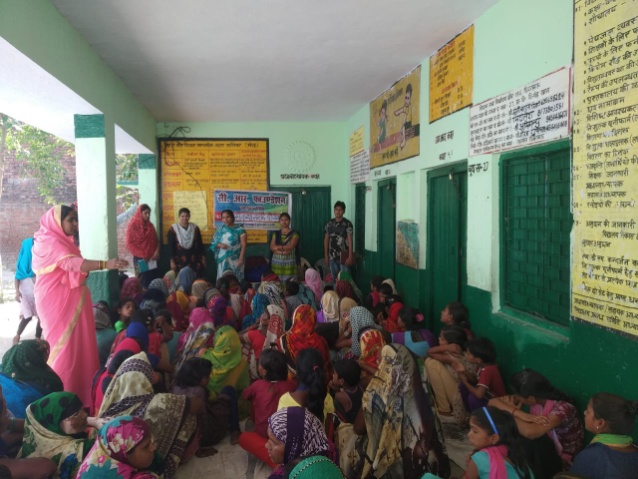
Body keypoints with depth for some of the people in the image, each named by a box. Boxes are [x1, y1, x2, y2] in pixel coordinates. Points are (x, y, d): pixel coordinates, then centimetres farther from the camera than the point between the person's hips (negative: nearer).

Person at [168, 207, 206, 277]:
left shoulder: (195, 228, 6)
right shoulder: (173, 229, -1)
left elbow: (200, 244, 9)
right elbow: (171, 246, -1)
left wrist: (203, 258, 6)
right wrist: (172, 261, -6)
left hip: (194, 260, 2)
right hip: (179, 260, -2)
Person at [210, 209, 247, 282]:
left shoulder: (239, 229, -1)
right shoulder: (220, 230, 10)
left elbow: (243, 245, -5)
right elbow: (213, 244, 12)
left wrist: (241, 258, -15)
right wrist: (219, 245, -10)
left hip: (235, 260, -3)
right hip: (223, 260, 3)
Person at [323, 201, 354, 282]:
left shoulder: (347, 224, -6)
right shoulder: (329, 223, 6)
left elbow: (350, 240, -8)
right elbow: (326, 239, 10)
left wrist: (350, 256, -14)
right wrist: (326, 255, 7)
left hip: (343, 256, -4)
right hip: (332, 256, 4)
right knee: (334, 278, 10)